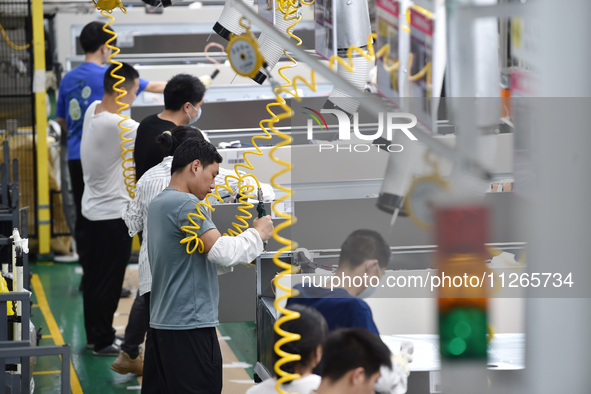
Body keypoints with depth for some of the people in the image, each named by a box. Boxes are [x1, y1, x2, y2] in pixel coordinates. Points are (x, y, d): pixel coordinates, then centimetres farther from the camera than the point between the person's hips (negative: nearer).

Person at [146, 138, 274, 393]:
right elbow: (221, 251, -22)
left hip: (164, 322, 10)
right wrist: (258, 234, -6)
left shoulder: (158, 203, 15)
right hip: (190, 324, -10)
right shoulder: (186, 204, -15)